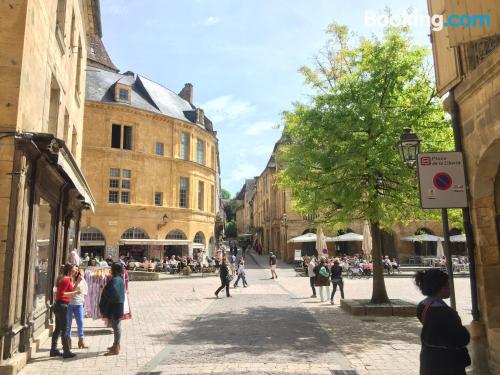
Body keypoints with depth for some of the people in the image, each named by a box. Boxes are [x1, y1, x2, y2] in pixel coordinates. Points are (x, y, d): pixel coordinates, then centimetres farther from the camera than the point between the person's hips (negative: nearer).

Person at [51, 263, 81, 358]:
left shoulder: (68, 279, 14)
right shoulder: (66, 279, -15)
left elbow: (71, 290, 19)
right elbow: (61, 294, -22)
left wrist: (77, 282, 13)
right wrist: (75, 292, -19)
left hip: (59, 305, 10)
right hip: (62, 305, -10)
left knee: (58, 329, 15)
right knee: (64, 330, -3)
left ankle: (54, 350, 23)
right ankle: (66, 352, 3)